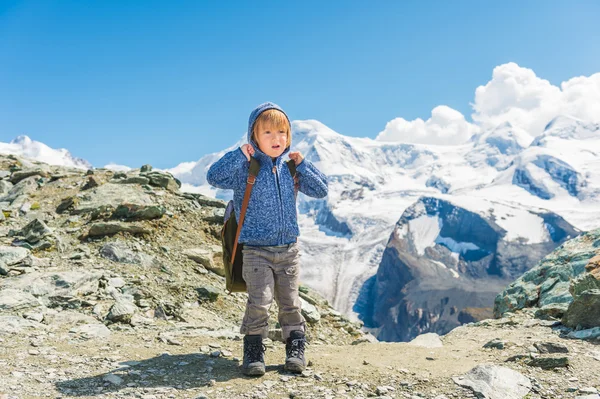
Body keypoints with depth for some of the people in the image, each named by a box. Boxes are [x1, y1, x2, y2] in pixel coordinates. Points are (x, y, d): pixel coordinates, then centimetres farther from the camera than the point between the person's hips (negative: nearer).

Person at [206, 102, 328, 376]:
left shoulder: (290, 169, 6)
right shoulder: (245, 169, -8)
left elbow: (321, 190, 9)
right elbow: (214, 177, -22)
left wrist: (302, 164, -1)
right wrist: (240, 154, -24)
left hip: (289, 249, 4)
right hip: (256, 251, -4)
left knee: (290, 302, 10)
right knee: (259, 302, -10)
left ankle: (296, 346, 24)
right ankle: (253, 350, 7)